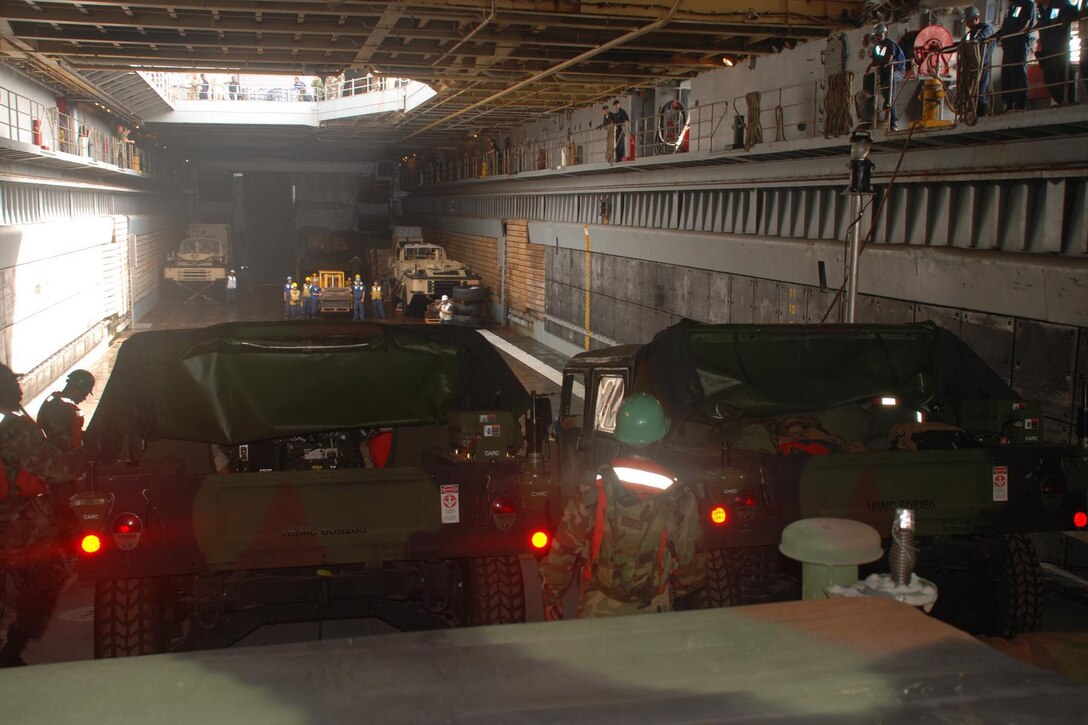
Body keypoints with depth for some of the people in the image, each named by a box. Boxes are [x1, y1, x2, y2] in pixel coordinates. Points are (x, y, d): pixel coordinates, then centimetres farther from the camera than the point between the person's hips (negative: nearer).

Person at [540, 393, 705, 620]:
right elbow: (692, 573, -2)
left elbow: (562, 553, -7)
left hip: (596, 614, 0)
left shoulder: (592, 492, -14)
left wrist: (551, 600, 8)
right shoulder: (681, 500, -11)